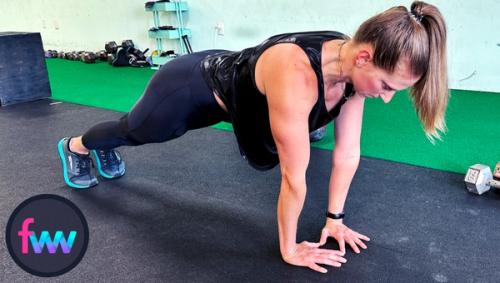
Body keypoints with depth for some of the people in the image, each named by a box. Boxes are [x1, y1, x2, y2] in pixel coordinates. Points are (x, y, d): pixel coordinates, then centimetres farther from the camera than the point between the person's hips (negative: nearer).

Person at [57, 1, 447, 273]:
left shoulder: (354, 66, -20)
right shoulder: (296, 76, -44)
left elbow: (348, 153, -11)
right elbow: (294, 176, -34)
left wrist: (335, 218, -4)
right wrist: (289, 249, -20)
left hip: (224, 81, 6)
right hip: (190, 88, -6)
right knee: (133, 131, 25)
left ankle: (106, 150, 67)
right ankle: (75, 147, 59)